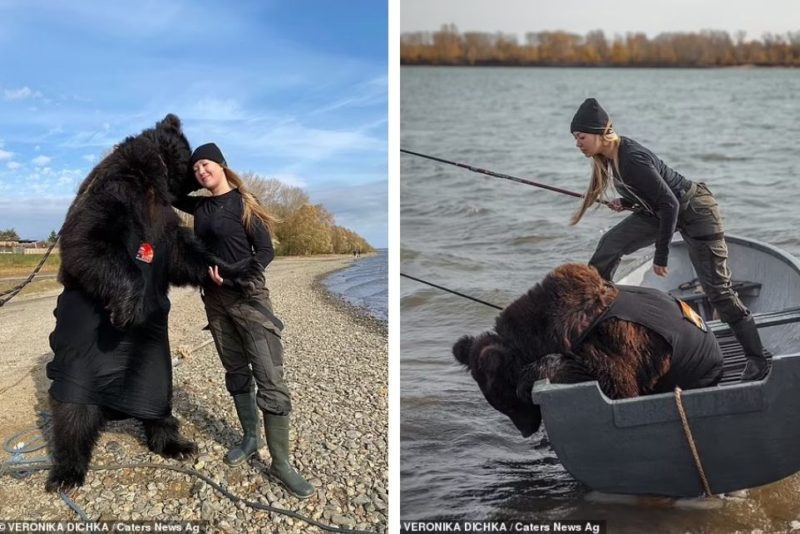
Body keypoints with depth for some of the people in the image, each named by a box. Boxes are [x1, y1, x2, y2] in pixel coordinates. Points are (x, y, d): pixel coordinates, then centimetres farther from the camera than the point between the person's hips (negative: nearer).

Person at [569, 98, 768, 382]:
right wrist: (625, 203, -5)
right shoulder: (608, 157, -3)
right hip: (662, 209, 8)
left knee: (717, 287, -6)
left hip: (694, 210, -8)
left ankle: (757, 359, 4)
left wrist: (660, 256, -23)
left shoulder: (632, 159, -30)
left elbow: (669, 204, -28)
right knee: (610, 245, -6)